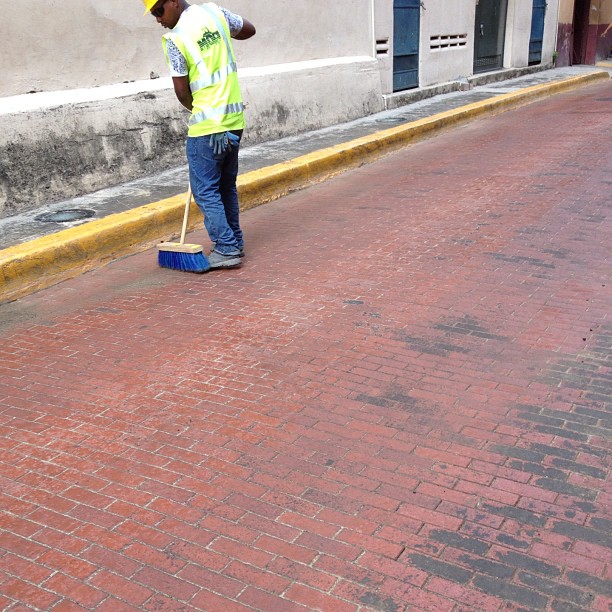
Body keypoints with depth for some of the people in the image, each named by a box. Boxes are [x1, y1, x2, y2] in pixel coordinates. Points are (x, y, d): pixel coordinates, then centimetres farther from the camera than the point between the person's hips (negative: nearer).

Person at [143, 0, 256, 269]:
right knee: (227, 186, 18)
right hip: (235, 120, 7)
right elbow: (249, 29, 20)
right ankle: (235, 243, 26)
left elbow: (181, 91, -8)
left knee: (205, 192, 2)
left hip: (206, 126, -7)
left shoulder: (174, 38, -14)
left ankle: (226, 250, 0)